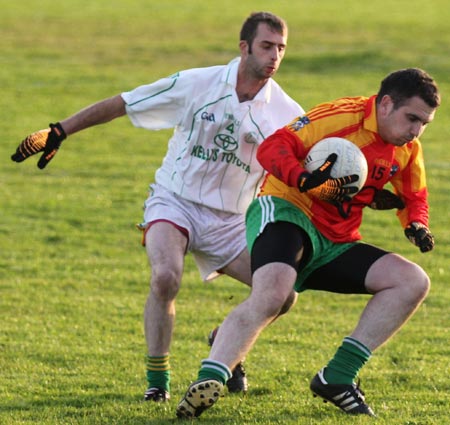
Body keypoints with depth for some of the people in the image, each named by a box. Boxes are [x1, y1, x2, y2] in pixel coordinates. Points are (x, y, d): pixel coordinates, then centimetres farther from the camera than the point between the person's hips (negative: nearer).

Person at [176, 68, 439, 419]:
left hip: (335, 244, 8)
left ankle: (337, 377, -8)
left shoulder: (408, 151, 9)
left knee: (414, 282, -5)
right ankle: (208, 383, -39)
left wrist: (416, 225, 1)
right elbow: (272, 148, -19)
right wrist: (305, 179, -38)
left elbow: (414, 197, 25)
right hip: (287, 213, -8)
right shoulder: (342, 116, -14)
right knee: (271, 295, -36)